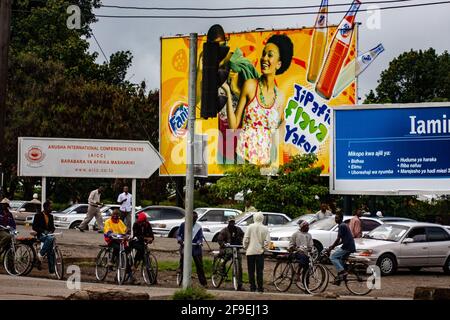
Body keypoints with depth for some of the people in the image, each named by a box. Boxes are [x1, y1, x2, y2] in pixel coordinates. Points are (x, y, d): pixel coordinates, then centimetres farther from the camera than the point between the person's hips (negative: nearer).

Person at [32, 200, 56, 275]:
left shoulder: (50, 216, 14)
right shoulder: (38, 215, -4)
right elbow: (34, 227, -8)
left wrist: (51, 231, -3)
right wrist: (43, 231, -21)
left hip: (49, 235, 6)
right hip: (41, 235, -6)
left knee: (51, 253, -5)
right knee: (50, 238, -38)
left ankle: (51, 271, -2)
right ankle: (41, 253, -26)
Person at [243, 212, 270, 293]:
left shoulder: (250, 227, -4)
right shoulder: (265, 228, -4)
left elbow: (246, 239, -5)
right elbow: (267, 241, -6)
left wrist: (245, 248, 9)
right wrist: (264, 247, 10)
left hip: (250, 252, 0)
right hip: (260, 252, 0)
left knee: (251, 271, 7)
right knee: (259, 271, 5)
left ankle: (252, 288, 6)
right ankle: (260, 288, 2)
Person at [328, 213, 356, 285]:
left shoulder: (341, 226, -11)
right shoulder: (344, 225, 21)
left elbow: (338, 239, -15)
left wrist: (331, 247, -7)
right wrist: (334, 245, 23)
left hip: (347, 247, -10)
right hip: (351, 247, 10)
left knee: (332, 257, -7)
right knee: (341, 260, 18)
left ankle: (342, 272, -13)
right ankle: (340, 277, 17)